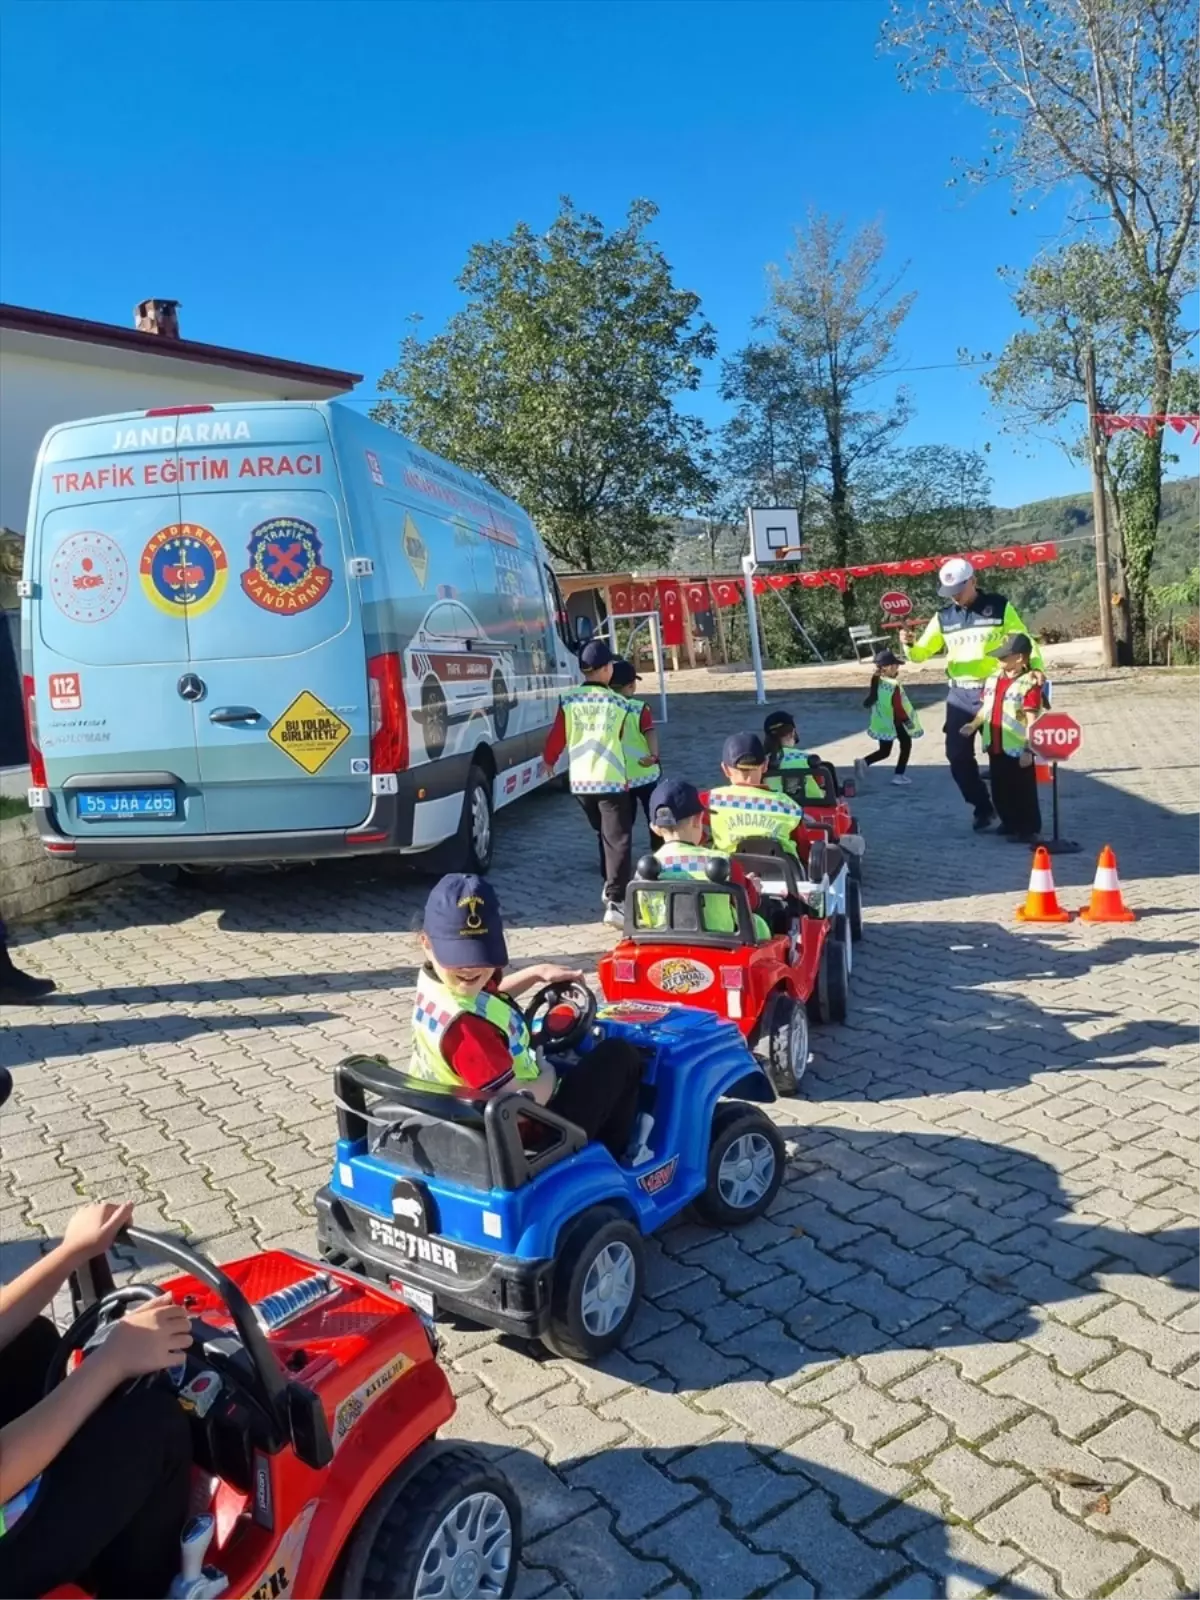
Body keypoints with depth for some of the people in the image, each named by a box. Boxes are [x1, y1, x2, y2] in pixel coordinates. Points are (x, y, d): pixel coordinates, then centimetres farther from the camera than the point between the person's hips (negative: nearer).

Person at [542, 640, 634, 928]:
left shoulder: (568, 700, 0)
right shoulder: (619, 703, -4)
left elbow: (557, 736, 5)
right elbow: (621, 741, 8)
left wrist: (549, 760, 25)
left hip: (580, 780, 4)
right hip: (611, 780, -4)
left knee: (604, 834, 24)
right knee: (618, 839, -2)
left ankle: (611, 885, 35)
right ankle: (615, 901, -12)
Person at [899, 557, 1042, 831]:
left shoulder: (999, 607, -2)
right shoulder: (944, 617, 7)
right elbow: (921, 653, 4)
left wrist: (1036, 668, -18)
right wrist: (909, 644, -18)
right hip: (959, 695, 4)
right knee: (958, 756, 1)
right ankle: (983, 809, 19)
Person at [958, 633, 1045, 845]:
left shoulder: (1029, 682, -14)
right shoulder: (993, 679, 9)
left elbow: (1032, 720, -16)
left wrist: (1028, 749, -18)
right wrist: (974, 724, 2)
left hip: (1017, 748, -7)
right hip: (995, 746, 8)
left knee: (1023, 791, 2)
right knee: (999, 789, 17)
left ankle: (1030, 829, 13)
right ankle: (1010, 824, 33)